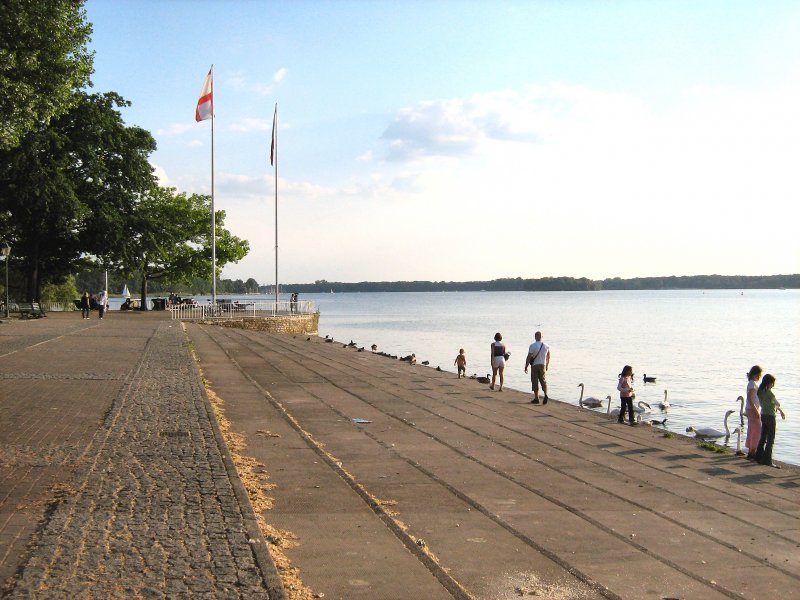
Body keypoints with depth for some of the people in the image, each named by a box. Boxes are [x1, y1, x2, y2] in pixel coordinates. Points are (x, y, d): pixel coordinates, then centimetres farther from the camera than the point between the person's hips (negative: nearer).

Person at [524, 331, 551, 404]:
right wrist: (547, 365, 25)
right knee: (543, 381, 9)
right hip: (543, 365, 3)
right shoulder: (546, 346, 1)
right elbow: (548, 357, 11)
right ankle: (545, 395, -13)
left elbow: (529, 357, -12)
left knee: (535, 382, 4)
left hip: (534, 366, -3)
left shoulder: (532, 346, -12)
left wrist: (526, 367, -4)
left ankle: (536, 398, 6)